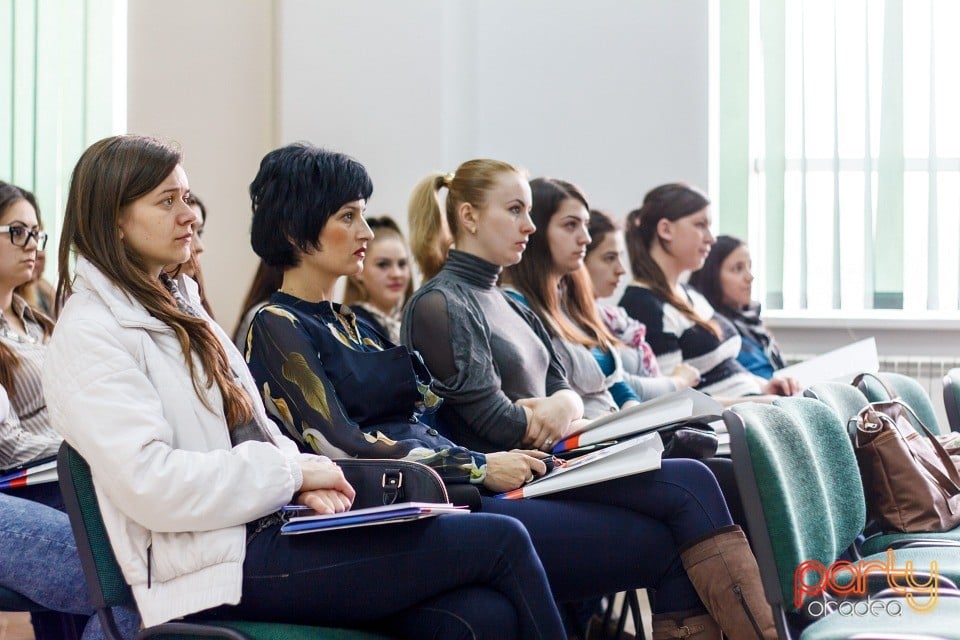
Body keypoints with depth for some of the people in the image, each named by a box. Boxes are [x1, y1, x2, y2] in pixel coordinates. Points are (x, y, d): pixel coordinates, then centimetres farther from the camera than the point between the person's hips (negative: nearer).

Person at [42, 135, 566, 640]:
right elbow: (148, 483, -18)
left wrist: (300, 476, 0)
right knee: (500, 542, -15)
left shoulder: (177, 306, 21)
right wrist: (290, 471, -14)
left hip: (271, 525, 8)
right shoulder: (90, 335, -7)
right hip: (219, 566, -8)